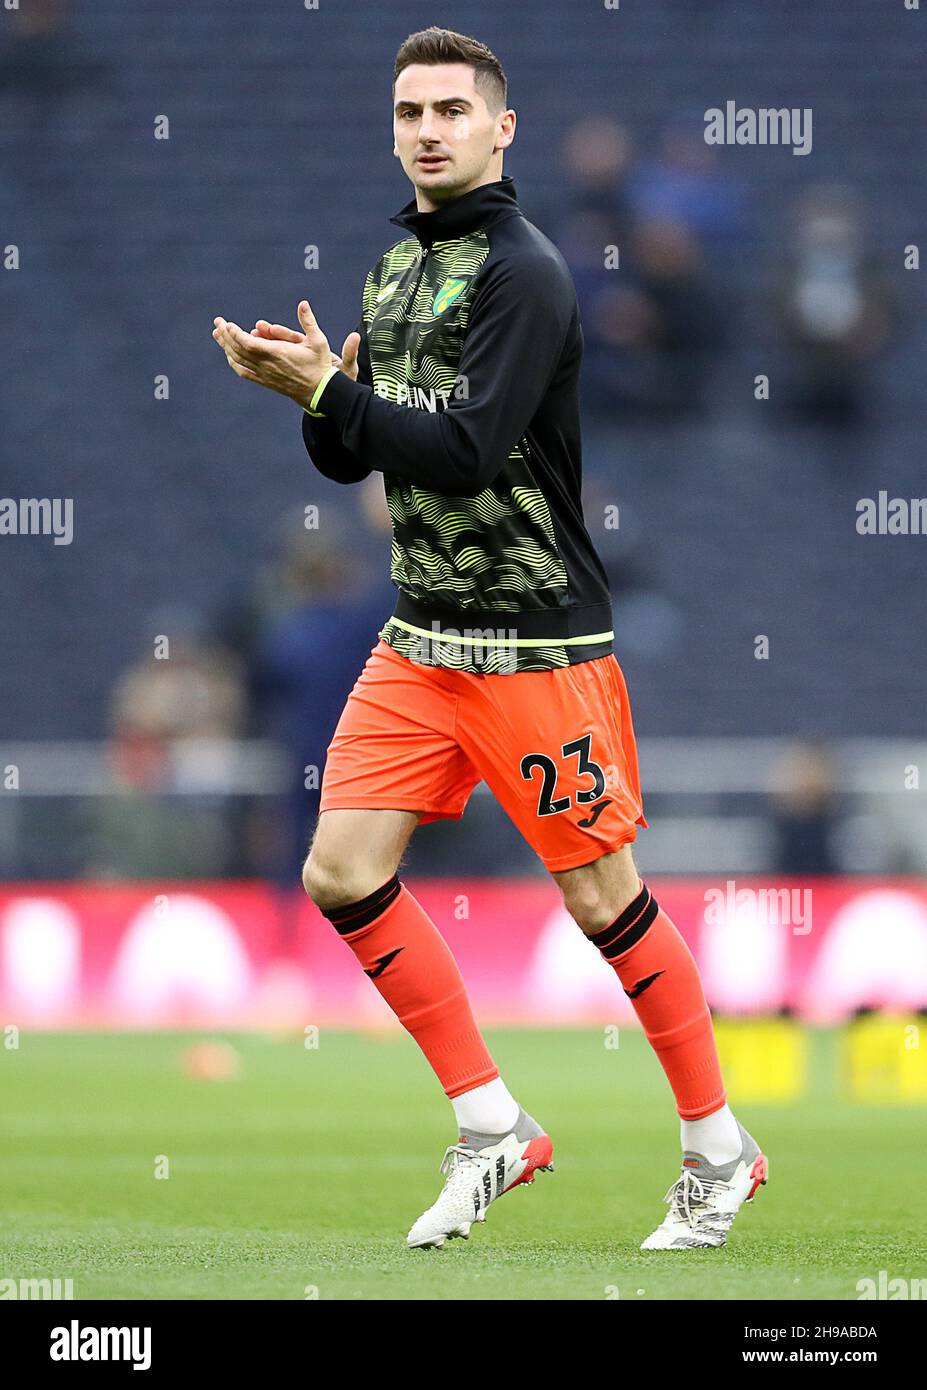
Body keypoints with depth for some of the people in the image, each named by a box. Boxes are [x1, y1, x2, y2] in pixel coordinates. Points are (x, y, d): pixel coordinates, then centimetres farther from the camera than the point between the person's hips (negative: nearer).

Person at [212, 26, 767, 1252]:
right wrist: (322, 398, -5)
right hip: (423, 635, 8)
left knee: (603, 898, -2)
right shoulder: (396, 265, 11)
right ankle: (492, 1130, 8)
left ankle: (718, 1149, 14)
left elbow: (465, 452, -24)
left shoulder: (523, 273, -14)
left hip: (539, 646, -8)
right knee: (343, 874, -2)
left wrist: (325, 390, -21)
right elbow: (356, 455, 15)